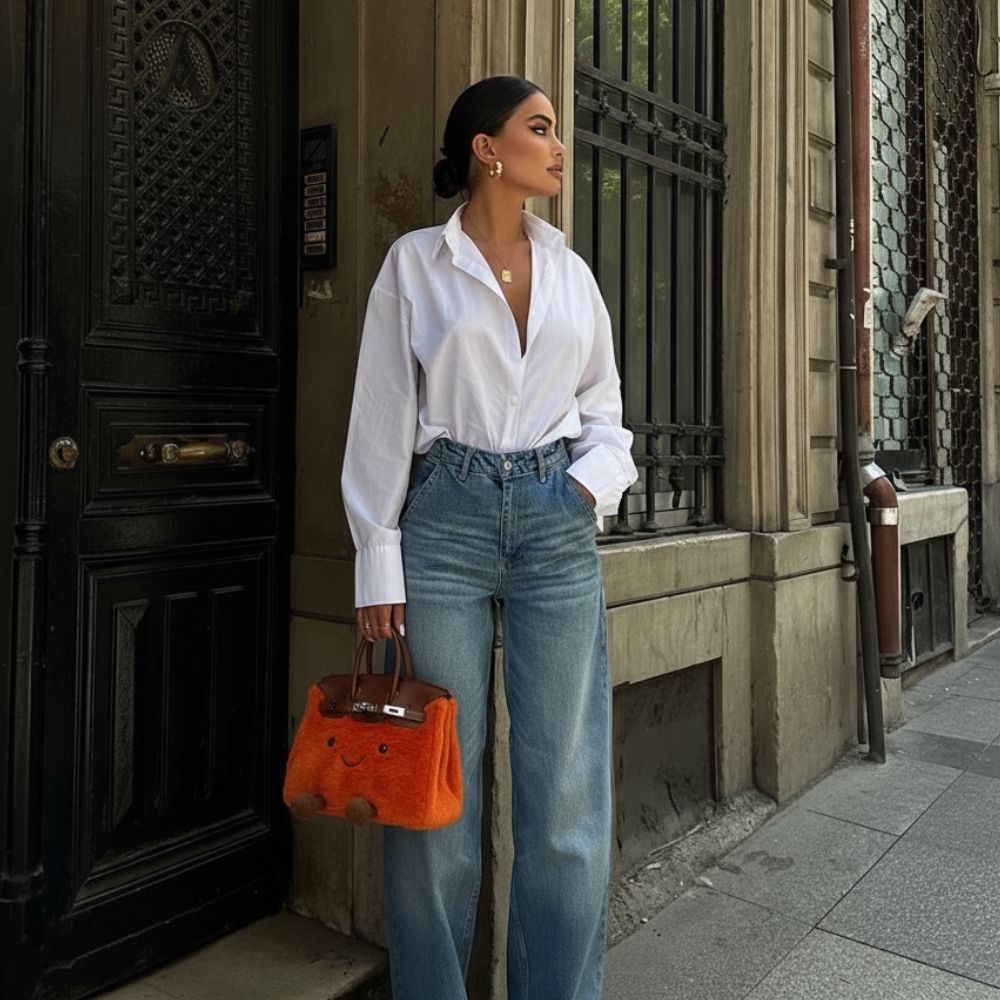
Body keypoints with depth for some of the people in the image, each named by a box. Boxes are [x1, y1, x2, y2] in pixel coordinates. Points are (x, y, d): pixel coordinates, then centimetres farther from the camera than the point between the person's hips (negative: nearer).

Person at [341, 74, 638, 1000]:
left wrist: (593, 483, -3)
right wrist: (378, 559, -4)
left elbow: (604, 408, 18)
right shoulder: (415, 263, 5)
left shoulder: (570, 271, 14)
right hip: (448, 514, -2)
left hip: (558, 522, 3)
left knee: (566, 789, 3)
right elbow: (382, 416, 1)